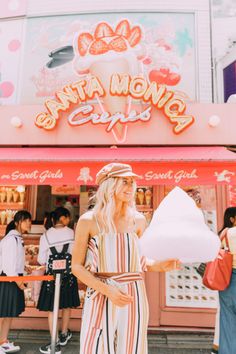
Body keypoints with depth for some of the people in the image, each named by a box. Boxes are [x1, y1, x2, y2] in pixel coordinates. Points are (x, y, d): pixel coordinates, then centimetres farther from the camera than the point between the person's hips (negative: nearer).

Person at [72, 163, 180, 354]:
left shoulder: (138, 219, 2)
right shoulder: (88, 220, -7)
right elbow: (77, 267, -4)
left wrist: (161, 265, -8)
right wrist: (107, 290, -16)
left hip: (133, 298, 3)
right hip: (101, 298, -2)